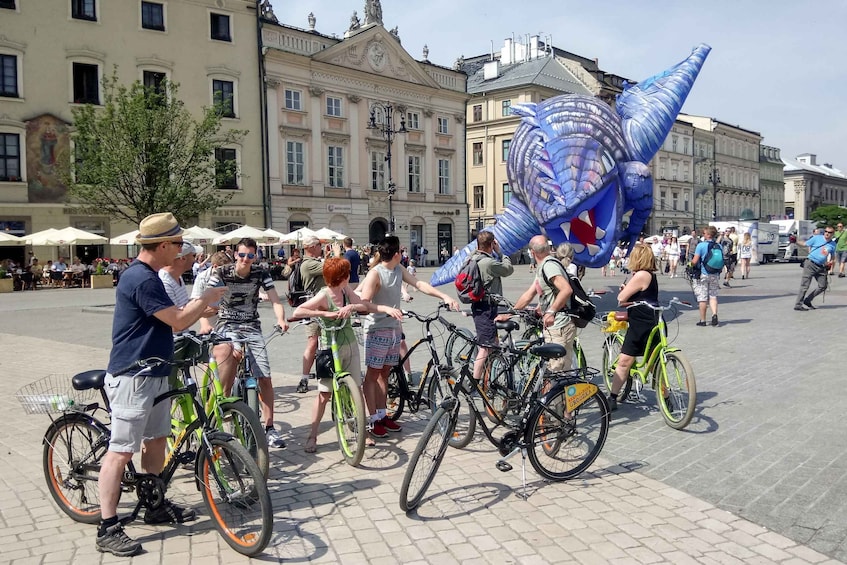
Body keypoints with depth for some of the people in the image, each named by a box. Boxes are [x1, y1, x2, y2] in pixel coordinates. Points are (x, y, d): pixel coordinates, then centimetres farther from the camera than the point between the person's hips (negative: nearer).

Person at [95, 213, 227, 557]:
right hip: (133, 377, -10)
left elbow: (170, 319, 20)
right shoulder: (141, 279, -21)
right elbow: (178, 321, -23)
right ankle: (108, 529, 3)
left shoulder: (147, 276, 13)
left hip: (154, 373, 10)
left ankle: (156, 507, 31)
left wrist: (201, 309, 12)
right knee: (121, 450, -4)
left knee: (156, 440, 17)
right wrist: (206, 299, -8)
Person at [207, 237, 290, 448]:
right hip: (227, 326, -2)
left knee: (265, 378, -6)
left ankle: (269, 428, 6)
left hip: (252, 327, 2)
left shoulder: (261, 274, -3)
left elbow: (275, 300, -9)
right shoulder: (221, 273, -9)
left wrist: (281, 320, -30)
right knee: (225, 350, -36)